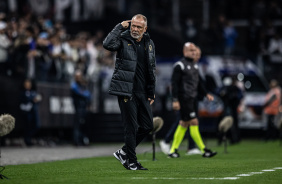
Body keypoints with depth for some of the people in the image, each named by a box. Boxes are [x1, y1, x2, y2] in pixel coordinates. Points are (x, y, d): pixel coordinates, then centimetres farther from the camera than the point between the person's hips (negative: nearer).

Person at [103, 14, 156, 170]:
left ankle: (123, 152, 23)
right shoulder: (123, 40, -5)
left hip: (142, 92, 6)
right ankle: (131, 162, 7)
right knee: (131, 127, -4)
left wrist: (151, 92, 15)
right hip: (126, 91, -6)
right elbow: (108, 44, -28)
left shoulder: (149, 43, 12)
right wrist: (120, 27, -18)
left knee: (147, 126, 8)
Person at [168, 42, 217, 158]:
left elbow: (197, 83, 24)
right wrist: (175, 100, -18)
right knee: (194, 122, -10)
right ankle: (204, 150, -10)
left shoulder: (195, 65, 17)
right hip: (184, 100, -9)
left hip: (192, 99, 9)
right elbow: (174, 83, -12)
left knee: (184, 124, 10)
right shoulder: (179, 65, -9)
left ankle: (173, 151, 16)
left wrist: (206, 94, 14)